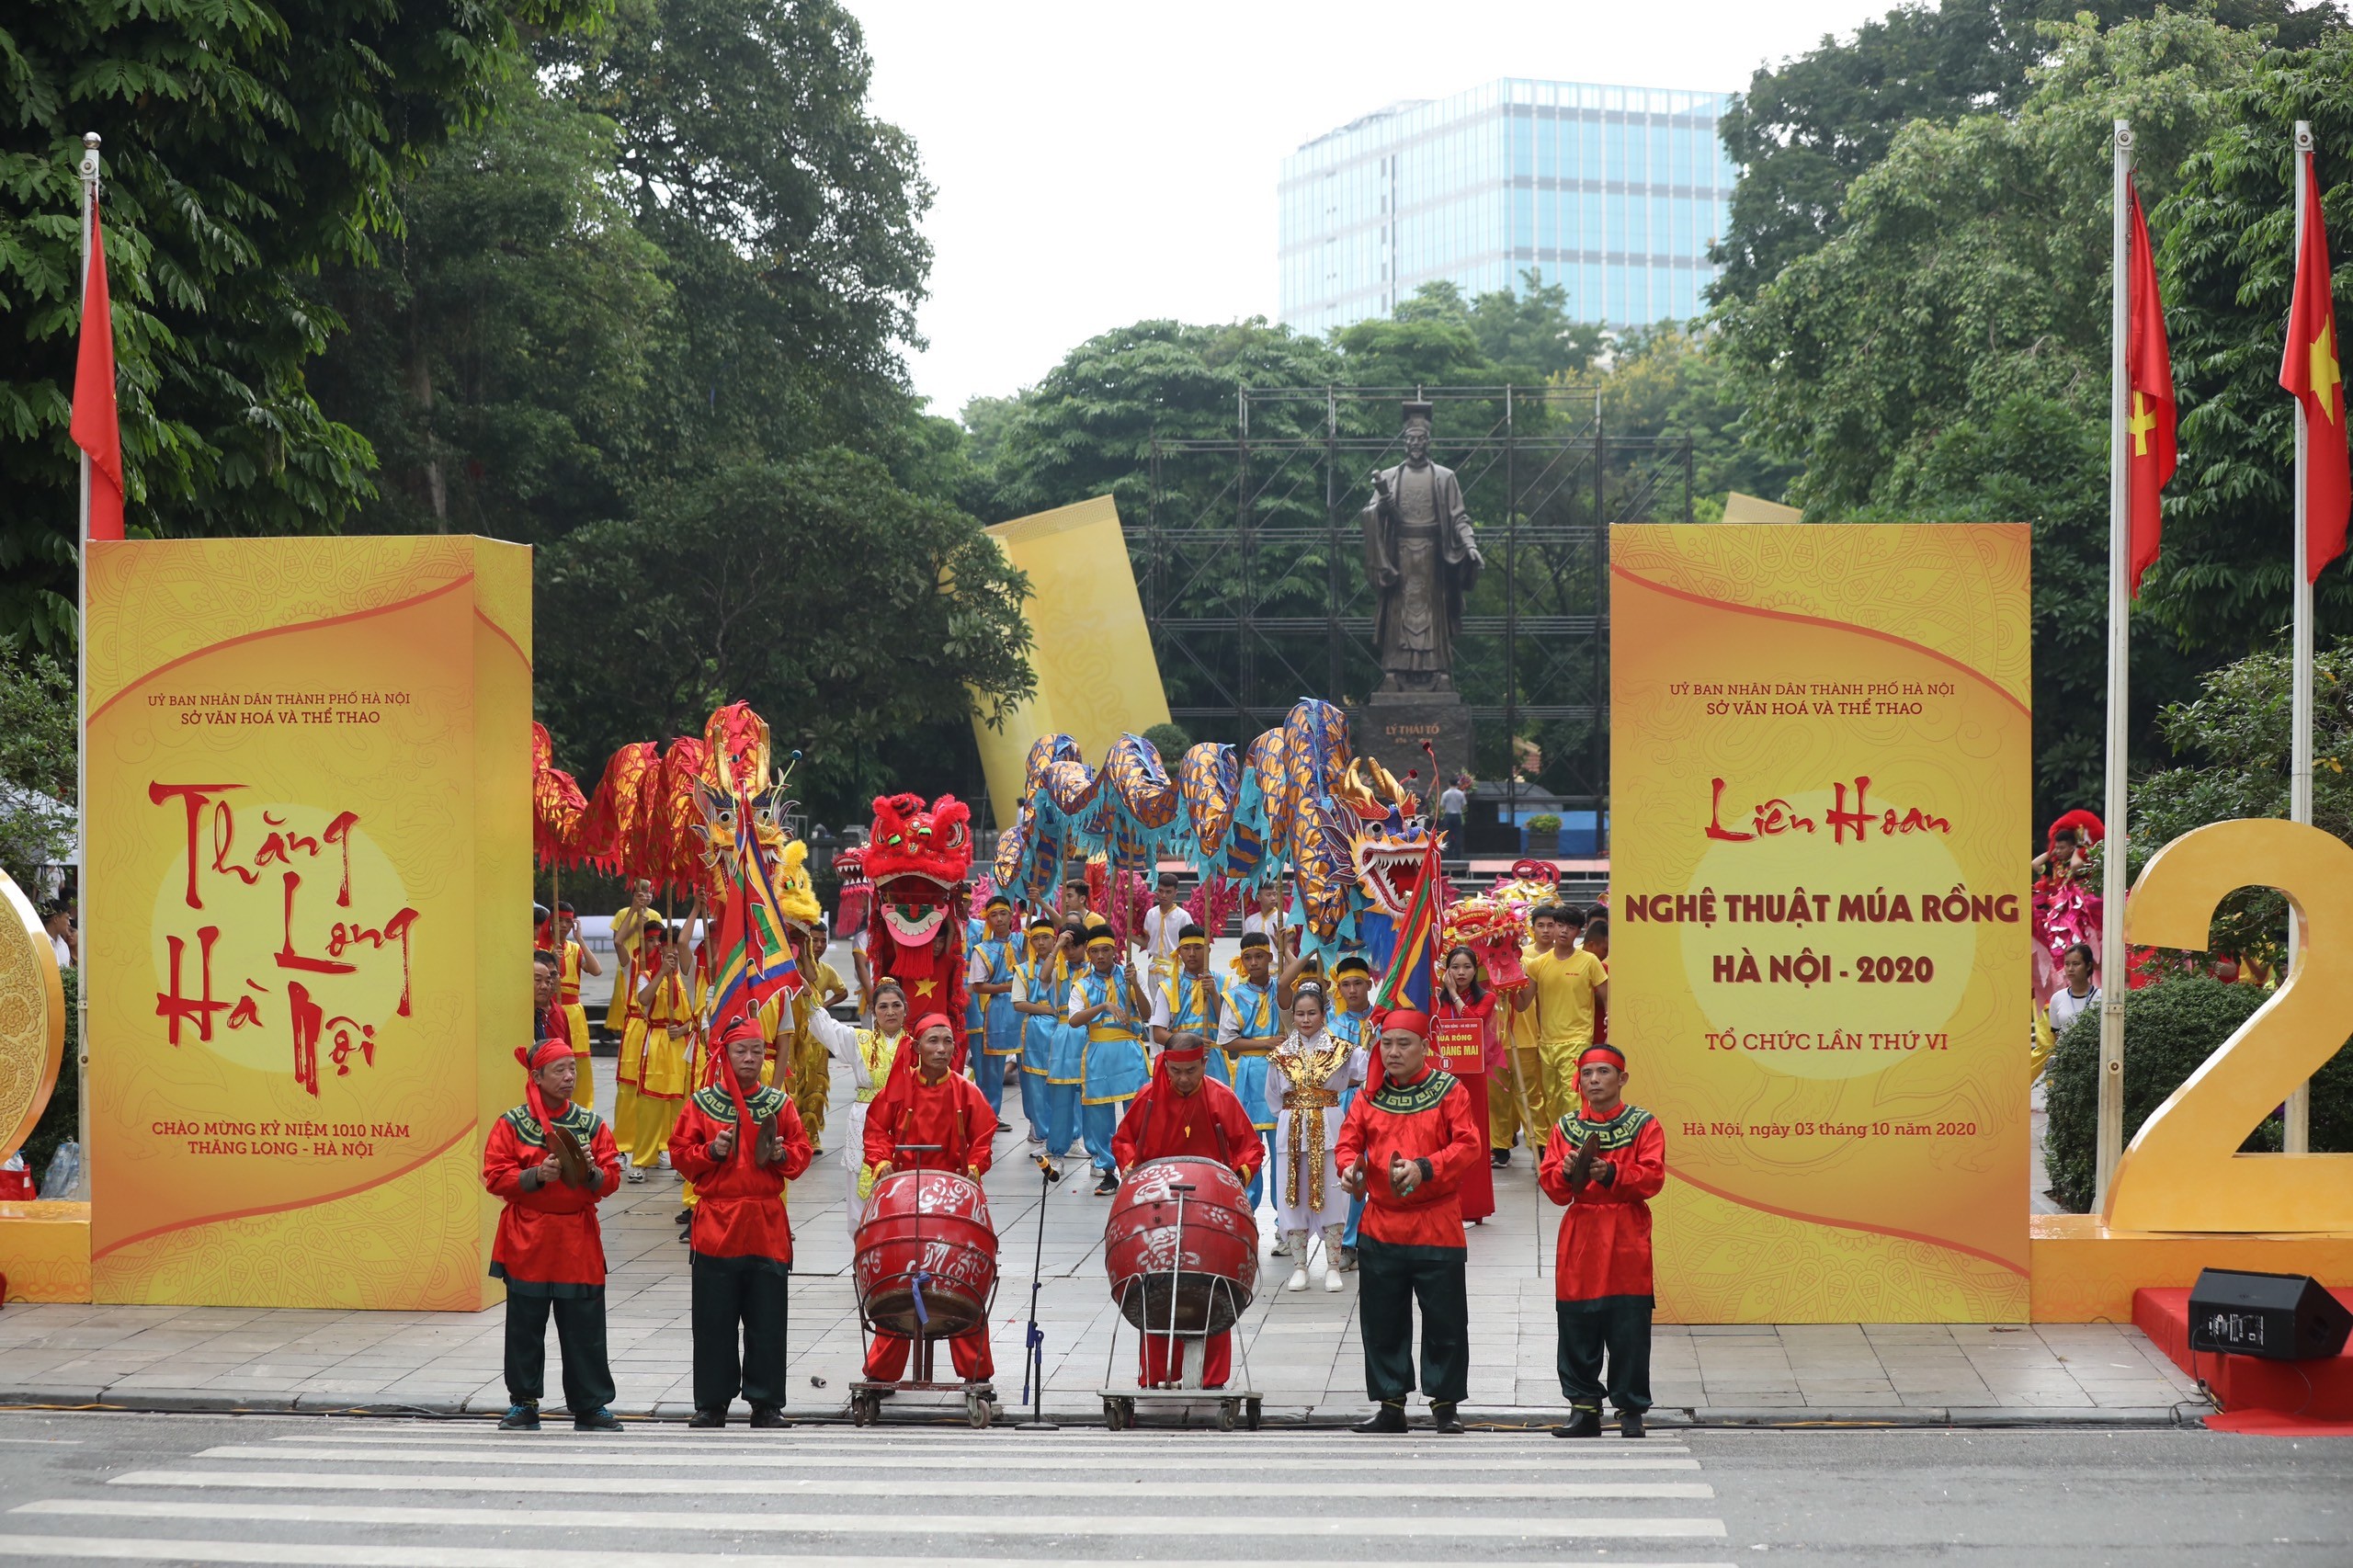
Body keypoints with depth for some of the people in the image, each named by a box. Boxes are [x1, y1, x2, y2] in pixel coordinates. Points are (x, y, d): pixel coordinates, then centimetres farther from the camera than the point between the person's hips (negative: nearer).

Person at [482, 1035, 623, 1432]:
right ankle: (523, 1404, 14)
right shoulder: (511, 1124, 0)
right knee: (525, 1328, 3)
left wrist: (592, 1172, -15)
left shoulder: (591, 1123, 7)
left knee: (585, 1327, 2)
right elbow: (495, 1177, -6)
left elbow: (611, 1180, 6)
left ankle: (591, 1406, 11)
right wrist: (537, 1176, -19)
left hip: (578, 1239, 2)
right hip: (527, 1241, -2)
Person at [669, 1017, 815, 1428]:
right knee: (713, 1321, 2)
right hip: (715, 1223, -1)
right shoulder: (701, 1104, 5)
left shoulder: (780, 1104, 8)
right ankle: (712, 1402, 11)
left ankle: (766, 1403, 10)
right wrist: (711, 1151, -13)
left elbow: (802, 1152, 10)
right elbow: (680, 1154, 4)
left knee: (767, 1321, 2)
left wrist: (782, 1155, -11)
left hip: (767, 1227, 1)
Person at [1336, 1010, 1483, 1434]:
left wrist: (1425, 1169, -23)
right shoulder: (1370, 1096, 9)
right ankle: (1390, 1405, 15)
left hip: (1437, 1227, -3)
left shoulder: (1449, 1092, -2)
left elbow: (1469, 1144, -9)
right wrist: (1350, 1165, -15)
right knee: (1382, 1321, 7)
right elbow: (1349, 1141, 8)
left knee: (1445, 1321, 2)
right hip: (1380, 1227, 3)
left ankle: (1446, 1403, 12)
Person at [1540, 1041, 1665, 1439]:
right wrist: (1567, 1172, -15)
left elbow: (1652, 1177, -7)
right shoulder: (1566, 1128, 12)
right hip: (1579, 1241, 3)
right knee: (1577, 1330, 2)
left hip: (1627, 1243, -3)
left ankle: (1631, 1410, 5)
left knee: (1629, 1332, -3)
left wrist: (1611, 1174, -22)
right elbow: (1549, 1184, 6)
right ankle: (1583, 1408, 10)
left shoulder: (1644, 1125, 4)